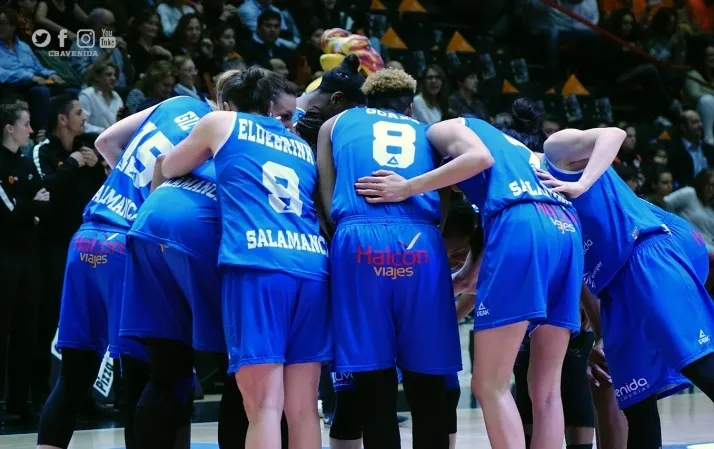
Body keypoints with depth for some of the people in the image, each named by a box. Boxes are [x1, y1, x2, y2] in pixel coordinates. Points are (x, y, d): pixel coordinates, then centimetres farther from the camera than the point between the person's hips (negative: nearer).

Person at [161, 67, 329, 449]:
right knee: (303, 408, 6)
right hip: (312, 266, 4)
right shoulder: (304, 148, 28)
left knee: (264, 405, -10)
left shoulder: (222, 123, 19)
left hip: (256, 264, -4)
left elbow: (168, 170, 33)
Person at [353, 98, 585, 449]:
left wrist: (408, 188, 2)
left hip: (522, 229, -7)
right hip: (567, 230, 7)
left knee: (490, 386, -2)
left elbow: (480, 156, -2)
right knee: (546, 390, 8)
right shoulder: (520, 147, 39)